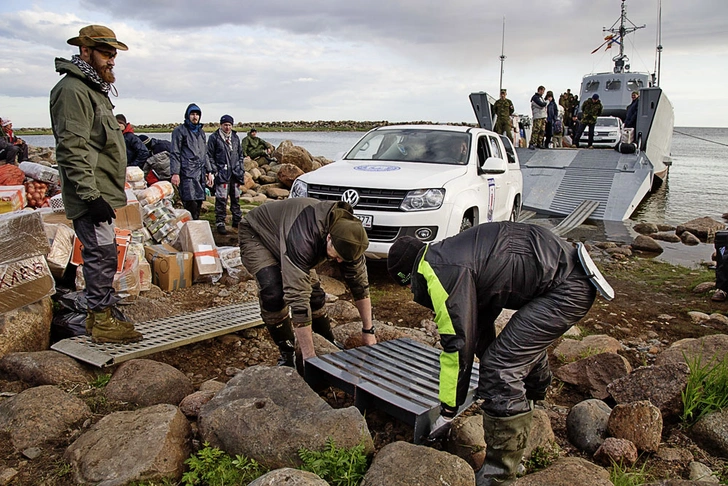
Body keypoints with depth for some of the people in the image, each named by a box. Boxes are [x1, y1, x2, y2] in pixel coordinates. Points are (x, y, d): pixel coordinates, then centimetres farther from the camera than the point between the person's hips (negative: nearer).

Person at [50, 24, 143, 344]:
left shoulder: (93, 89, 21)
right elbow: (72, 150, -21)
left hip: (101, 193, 11)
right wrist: (91, 196, -24)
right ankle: (102, 321, 3)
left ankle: (98, 314, 25)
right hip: (90, 195, -10)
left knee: (101, 254, 15)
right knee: (102, 254, -7)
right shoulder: (73, 89, -13)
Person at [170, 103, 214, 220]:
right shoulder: (180, 131, 0)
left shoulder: (200, 132, 22)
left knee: (199, 203, 6)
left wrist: (209, 171, 21)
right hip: (187, 173, -7)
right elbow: (175, 154, -5)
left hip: (200, 173, 7)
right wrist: (175, 173, -13)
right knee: (191, 203, -15)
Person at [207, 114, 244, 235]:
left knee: (236, 198, 13)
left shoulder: (235, 137, 13)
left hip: (235, 173, 5)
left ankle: (237, 220, 24)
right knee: (221, 199, -6)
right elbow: (210, 156, -3)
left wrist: (241, 170, 12)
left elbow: (240, 154, 20)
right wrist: (215, 171, -10)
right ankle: (220, 223, 2)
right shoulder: (214, 137, -3)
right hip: (222, 173, -5)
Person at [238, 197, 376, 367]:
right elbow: (297, 296, -46)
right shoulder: (302, 239, -46)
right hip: (255, 234, -6)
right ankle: (287, 354, -7)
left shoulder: (349, 235, -24)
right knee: (274, 294, -27)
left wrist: (368, 331, -10)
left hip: (283, 234, 6)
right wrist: (309, 357, -44)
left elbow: (360, 283, -13)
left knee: (314, 291, -5)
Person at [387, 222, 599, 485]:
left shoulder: (442, 274, -18)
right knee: (527, 339, 33)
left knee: (501, 369, -12)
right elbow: (478, 325, 24)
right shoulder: (448, 257, 14)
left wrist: (448, 411, -4)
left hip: (568, 288, -11)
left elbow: (458, 344, -15)